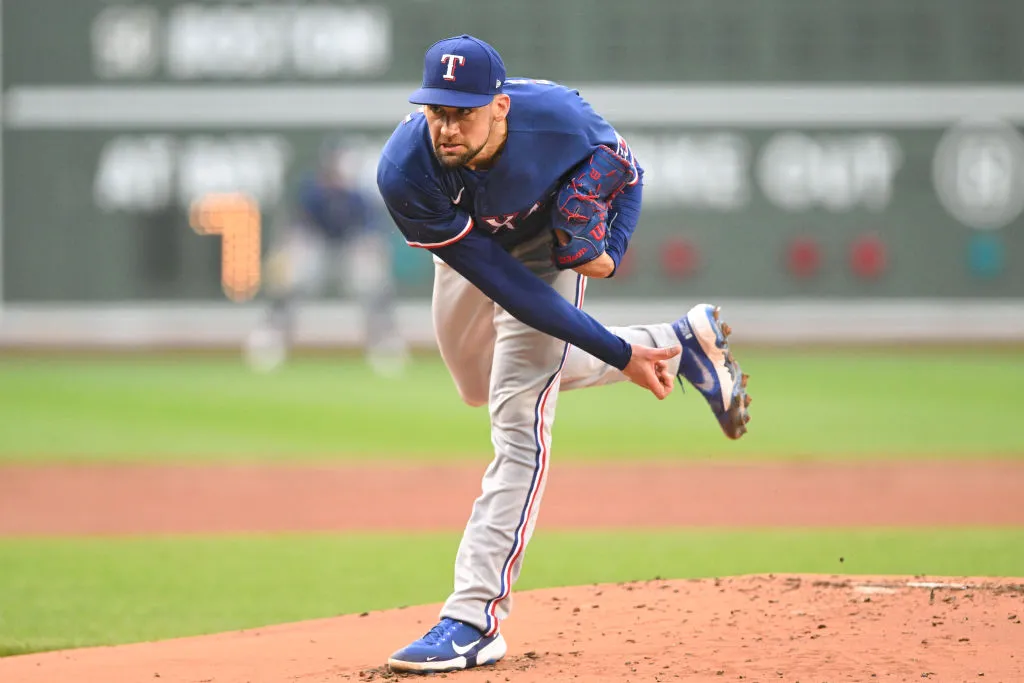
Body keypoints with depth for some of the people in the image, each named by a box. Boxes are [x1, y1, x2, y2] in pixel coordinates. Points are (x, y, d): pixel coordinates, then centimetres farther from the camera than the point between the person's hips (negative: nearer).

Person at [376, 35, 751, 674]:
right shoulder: (404, 174, -38)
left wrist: (610, 254, -33)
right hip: (470, 248, 3)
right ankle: (679, 345, 36)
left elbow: (628, 173, -12)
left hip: (549, 245, -3)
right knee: (485, 388, 24)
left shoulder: (557, 115, -37)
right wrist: (618, 355, -36)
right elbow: (506, 286, -35)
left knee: (517, 412, -16)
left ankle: (474, 619, -19)